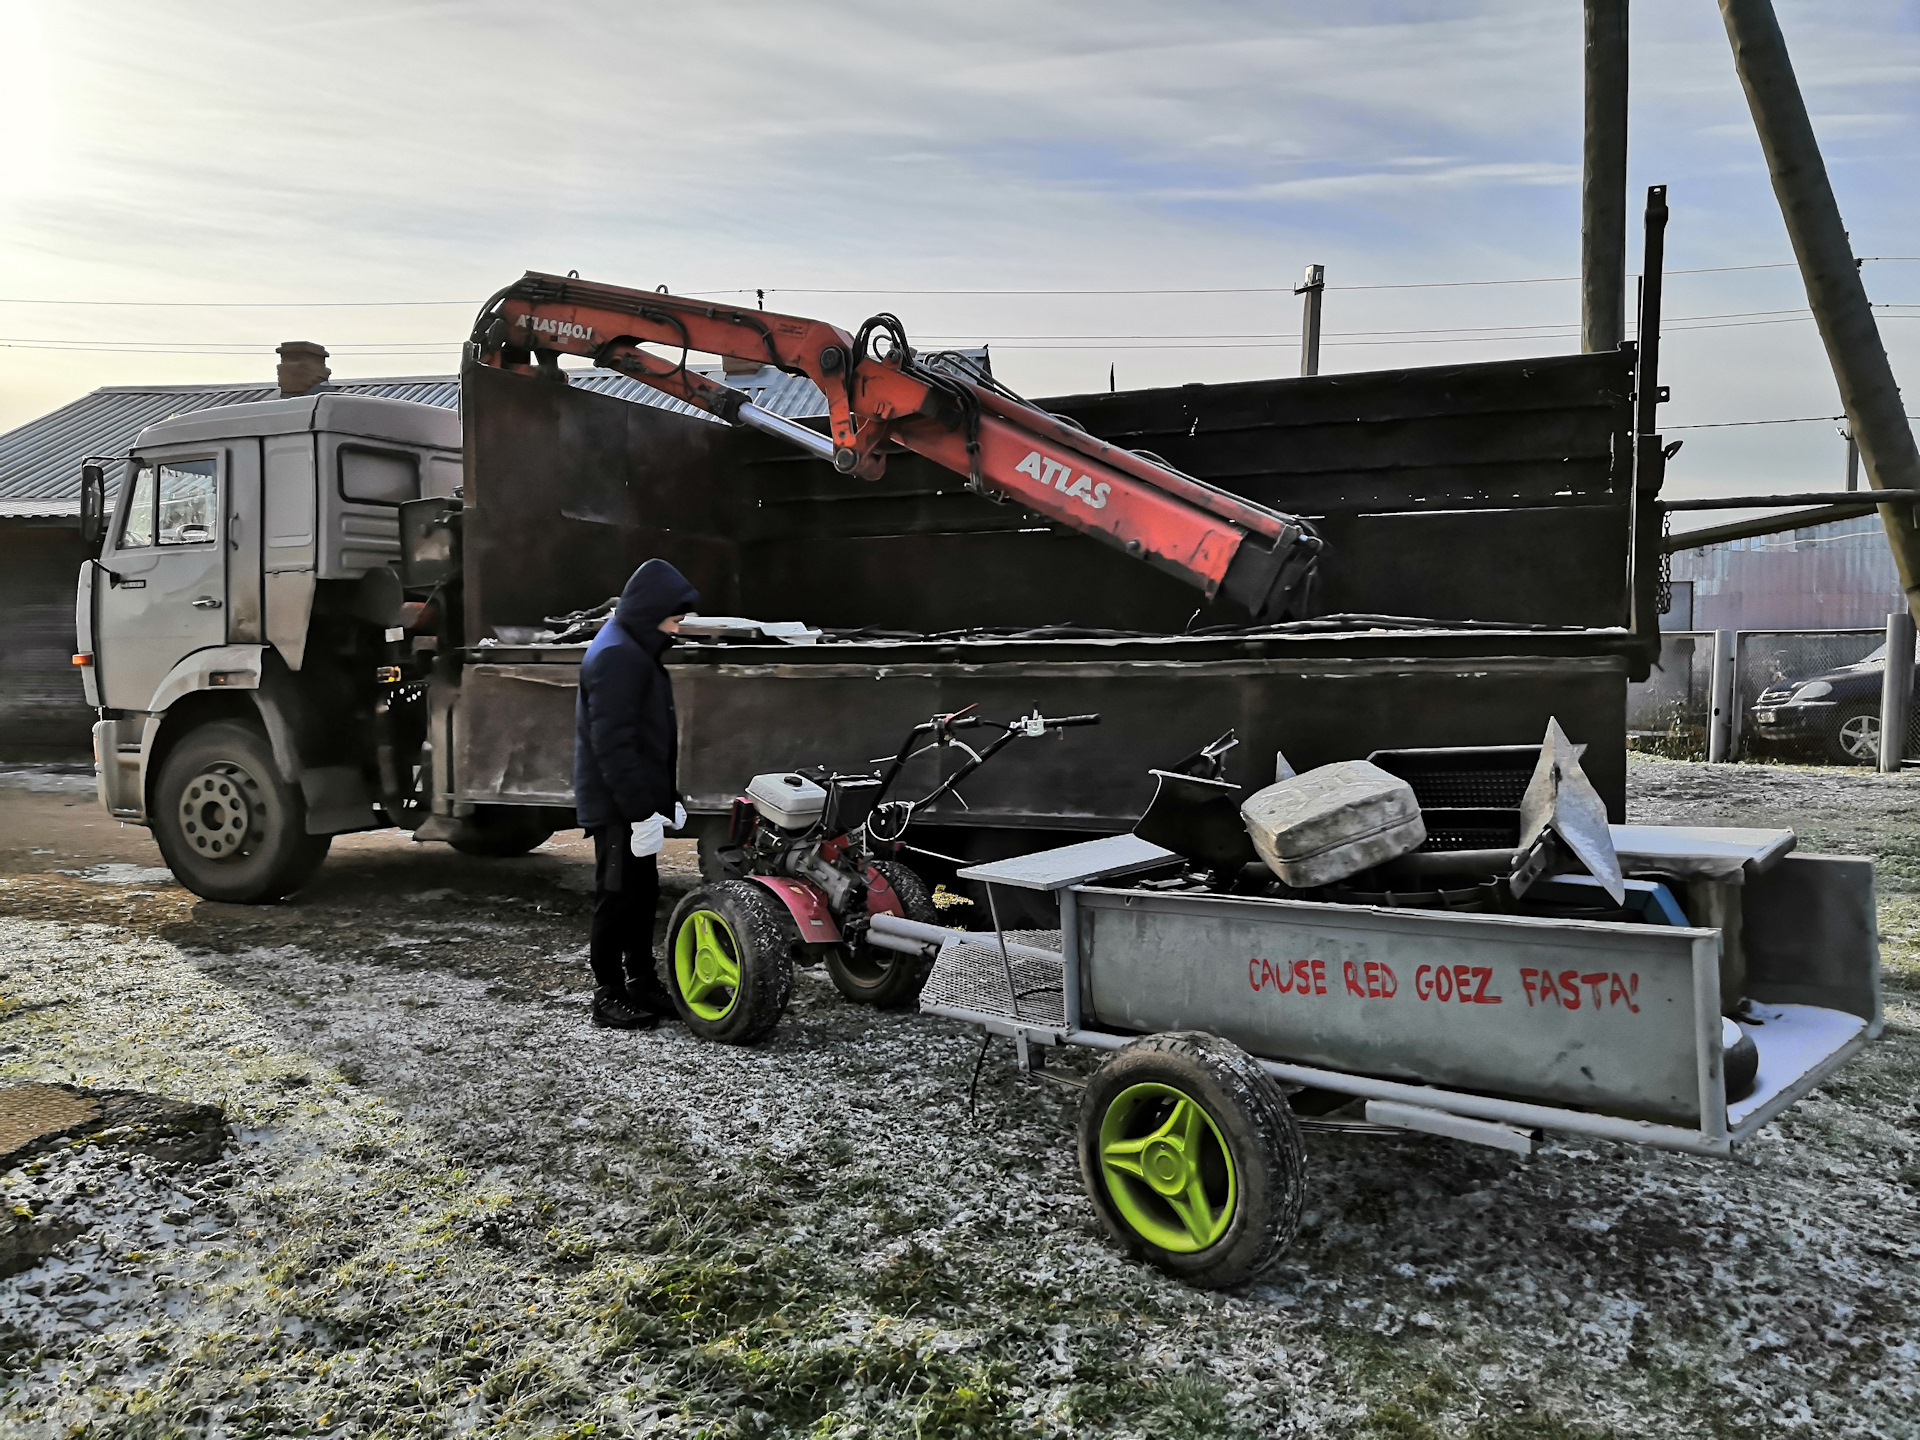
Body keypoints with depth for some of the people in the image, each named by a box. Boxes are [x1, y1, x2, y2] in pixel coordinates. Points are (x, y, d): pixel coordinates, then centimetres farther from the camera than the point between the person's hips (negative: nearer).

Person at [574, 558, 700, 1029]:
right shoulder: (616, 656, -18)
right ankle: (609, 994, 8)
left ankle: (641, 981, 27)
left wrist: (668, 797, 20)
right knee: (618, 896, -2)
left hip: (637, 801, 10)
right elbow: (612, 743, -24)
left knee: (643, 893, 16)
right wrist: (640, 810, -24)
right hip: (617, 806, -10)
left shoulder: (638, 651, 16)